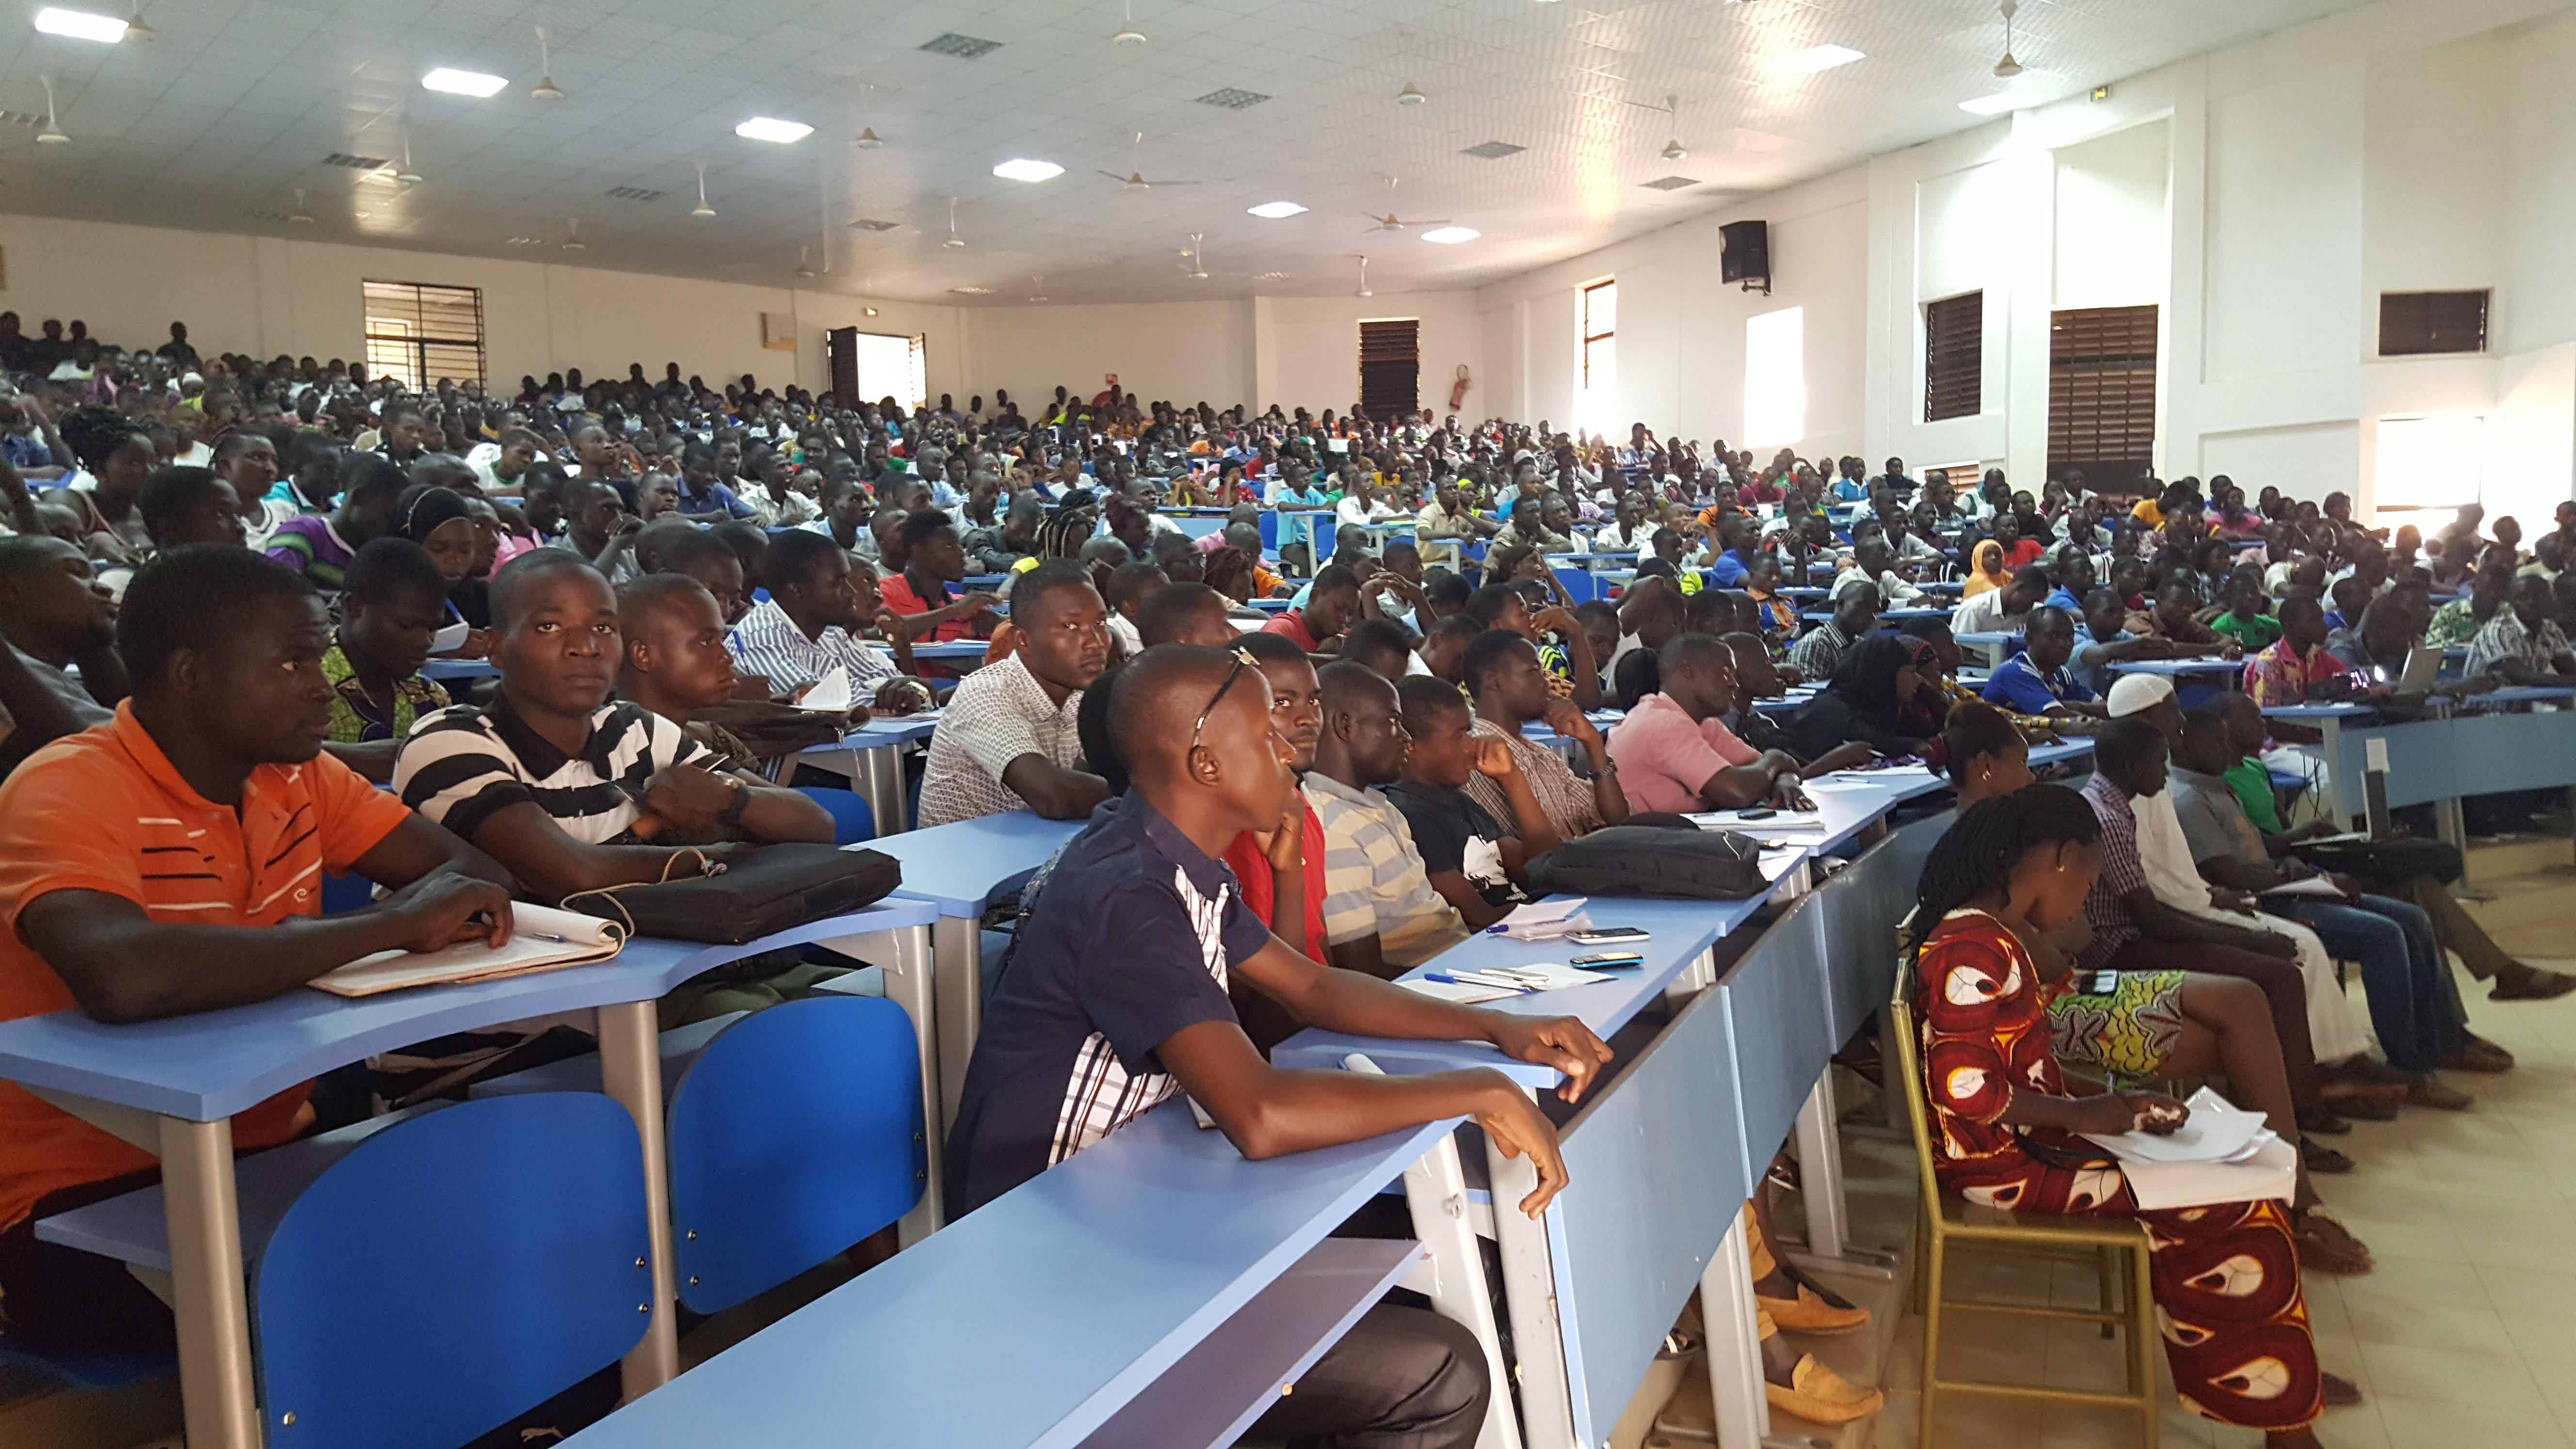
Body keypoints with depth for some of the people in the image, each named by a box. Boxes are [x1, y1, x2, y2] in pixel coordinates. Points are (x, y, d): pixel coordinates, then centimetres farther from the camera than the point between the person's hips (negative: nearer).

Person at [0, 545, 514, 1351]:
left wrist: (418, 918, -19)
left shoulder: (294, 776, 5)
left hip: (267, 1152, 7)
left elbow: (464, 868, 4)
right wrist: (391, 926, -29)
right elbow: (124, 979, -37)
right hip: (93, 1200, -6)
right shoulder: (66, 794, -17)